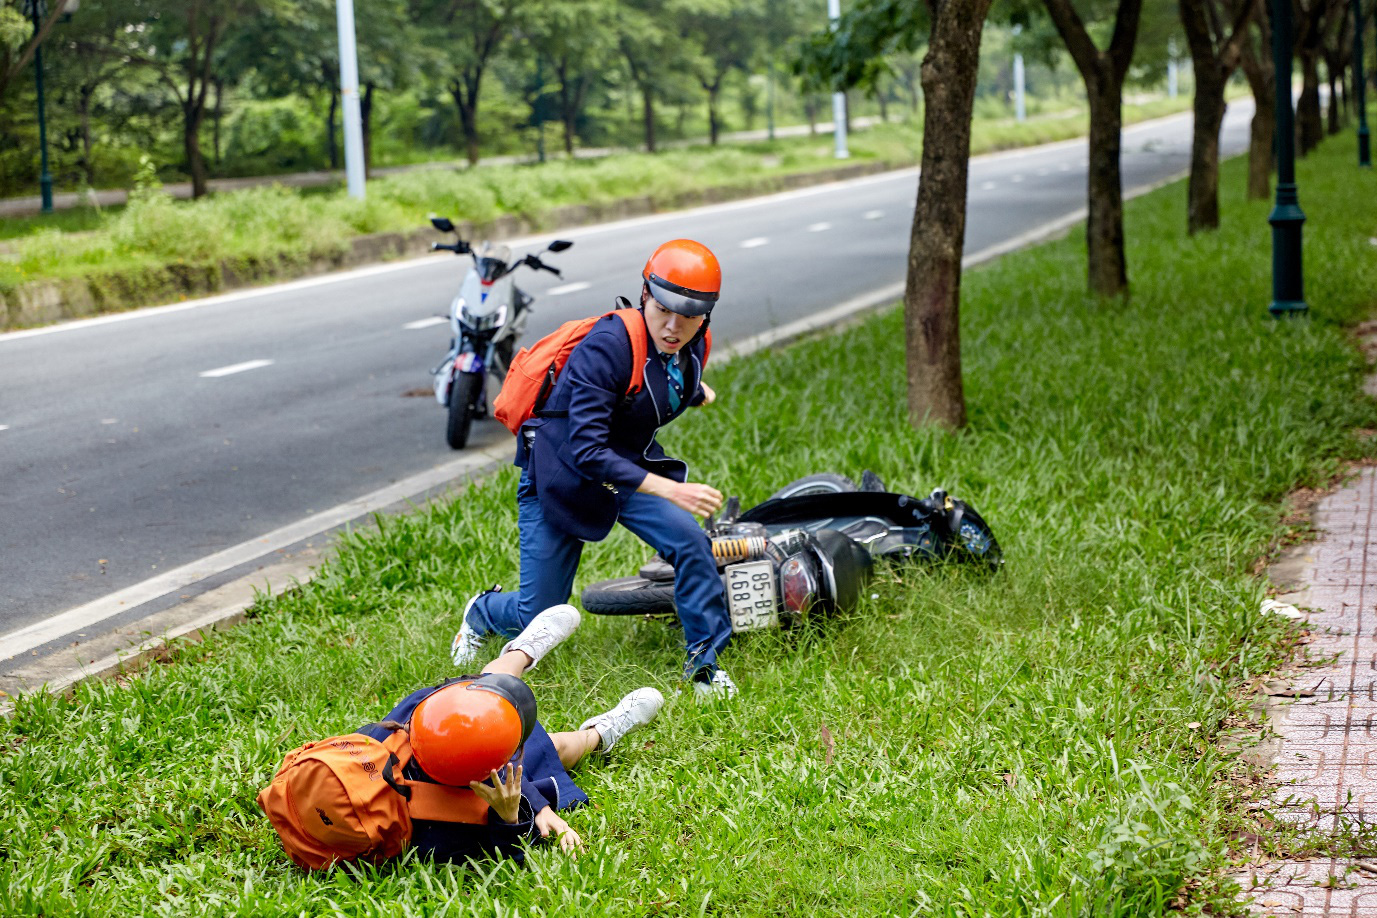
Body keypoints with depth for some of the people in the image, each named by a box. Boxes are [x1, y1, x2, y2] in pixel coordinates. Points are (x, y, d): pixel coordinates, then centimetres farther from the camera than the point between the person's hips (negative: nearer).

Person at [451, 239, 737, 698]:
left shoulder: (691, 346, -10)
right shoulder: (607, 346, -33)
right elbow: (586, 452, -38)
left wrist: (695, 393, 41)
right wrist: (668, 489, -44)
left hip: (631, 465, 5)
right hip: (561, 475, -5)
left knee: (691, 542, -23)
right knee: (538, 618, 4)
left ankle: (703, 661, -3)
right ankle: (483, 612, 41)